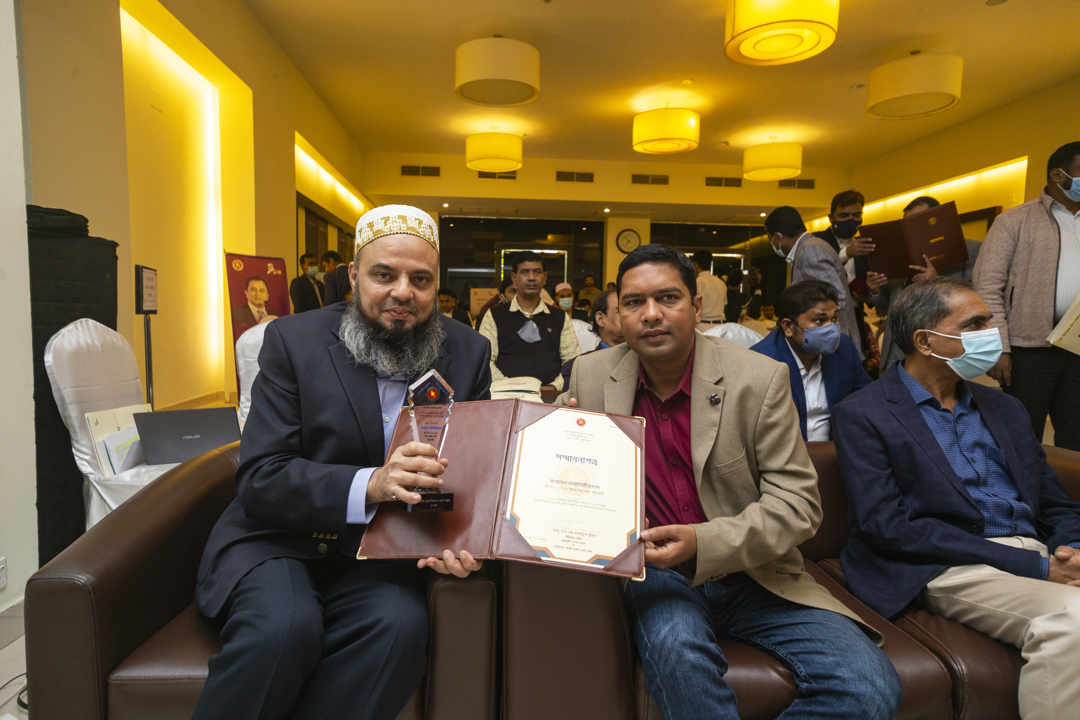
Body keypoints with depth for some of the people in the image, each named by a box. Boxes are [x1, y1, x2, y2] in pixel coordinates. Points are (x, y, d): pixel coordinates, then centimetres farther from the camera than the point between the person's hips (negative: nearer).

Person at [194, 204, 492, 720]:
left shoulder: (467, 353, 1)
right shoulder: (294, 340, -5)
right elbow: (259, 479, -12)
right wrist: (369, 485, -30)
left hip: (376, 558, 2)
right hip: (278, 540, -1)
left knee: (401, 625, -29)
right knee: (284, 625, -31)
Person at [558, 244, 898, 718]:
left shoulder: (760, 380, -7)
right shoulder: (591, 373, 1)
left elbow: (798, 501, -9)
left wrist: (703, 544, -24)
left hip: (752, 574, 1)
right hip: (654, 570, 0)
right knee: (675, 642, -35)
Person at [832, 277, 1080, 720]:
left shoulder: (1004, 409, 20)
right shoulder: (861, 415, -3)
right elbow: (887, 526, -12)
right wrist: (1033, 565, -14)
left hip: (1038, 556, 7)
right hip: (951, 569, -6)